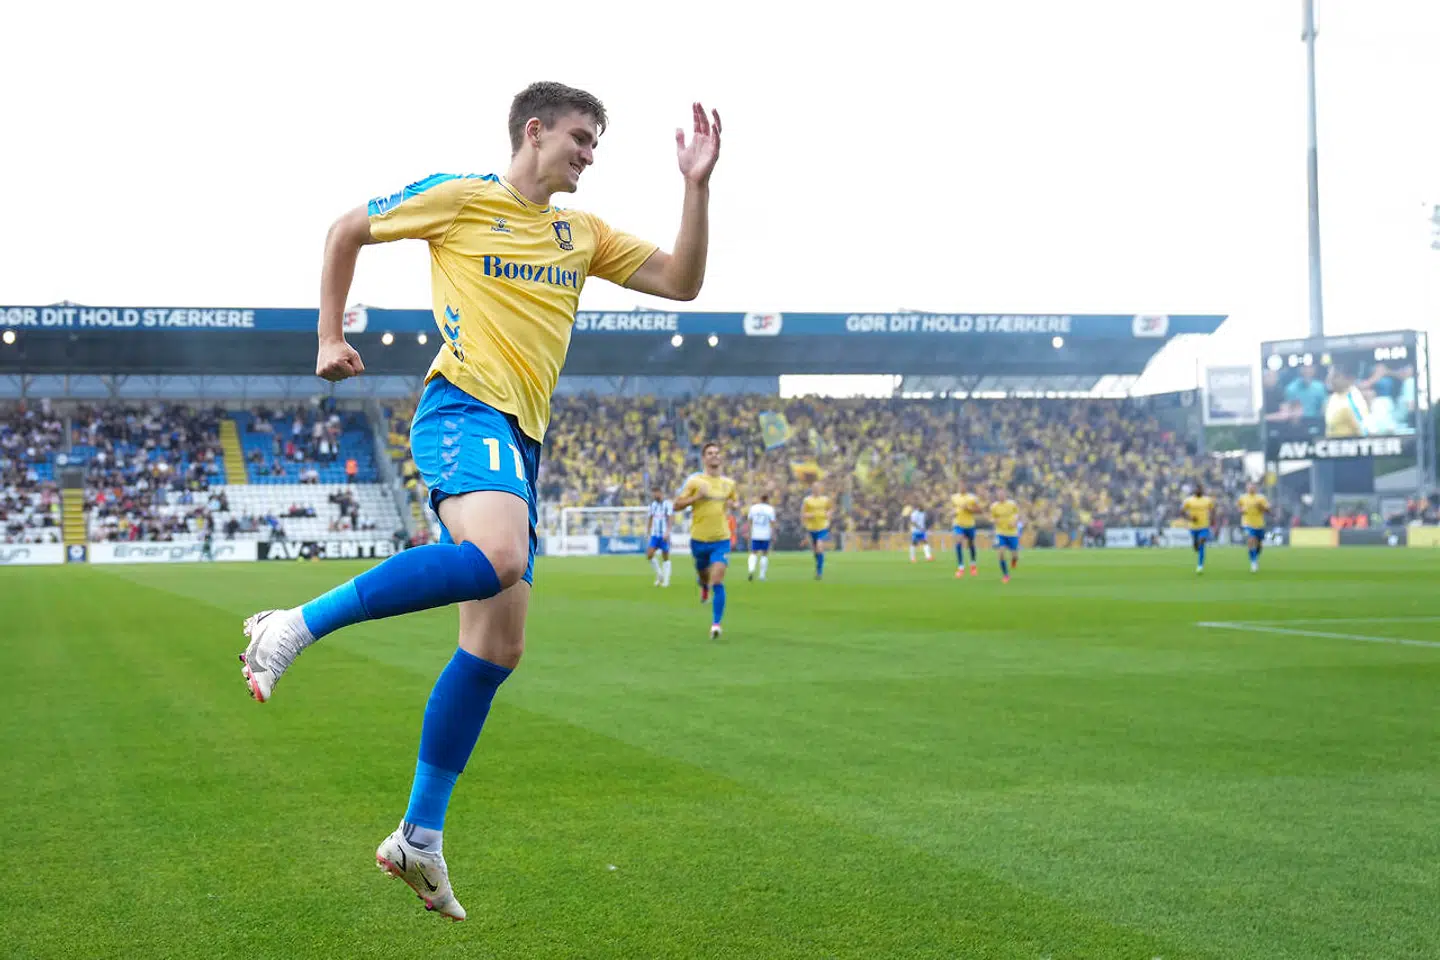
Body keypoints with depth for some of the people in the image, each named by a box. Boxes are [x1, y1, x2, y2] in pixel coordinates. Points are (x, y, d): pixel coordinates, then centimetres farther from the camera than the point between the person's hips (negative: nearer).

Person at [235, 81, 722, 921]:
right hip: (465, 410, -7)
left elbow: (682, 283, 16)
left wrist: (697, 187, 6)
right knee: (498, 557, -37)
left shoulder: (582, 235, 21)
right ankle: (296, 628, -26)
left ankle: (420, 837, 11)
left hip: (522, 440, 8)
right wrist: (331, 337, 12)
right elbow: (347, 231, 15)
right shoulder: (461, 197, 4)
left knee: (498, 648, 4)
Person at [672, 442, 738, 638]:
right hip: (699, 539, 0)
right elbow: (676, 505, -5)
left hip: (721, 539, 1)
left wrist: (730, 505, 4)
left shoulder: (729, 483, 6)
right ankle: (704, 586, 56)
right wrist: (697, 496, -19)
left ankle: (716, 624, -10)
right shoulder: (695, 481, -5)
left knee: (717, 581, -13)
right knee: (703, 575, 17)